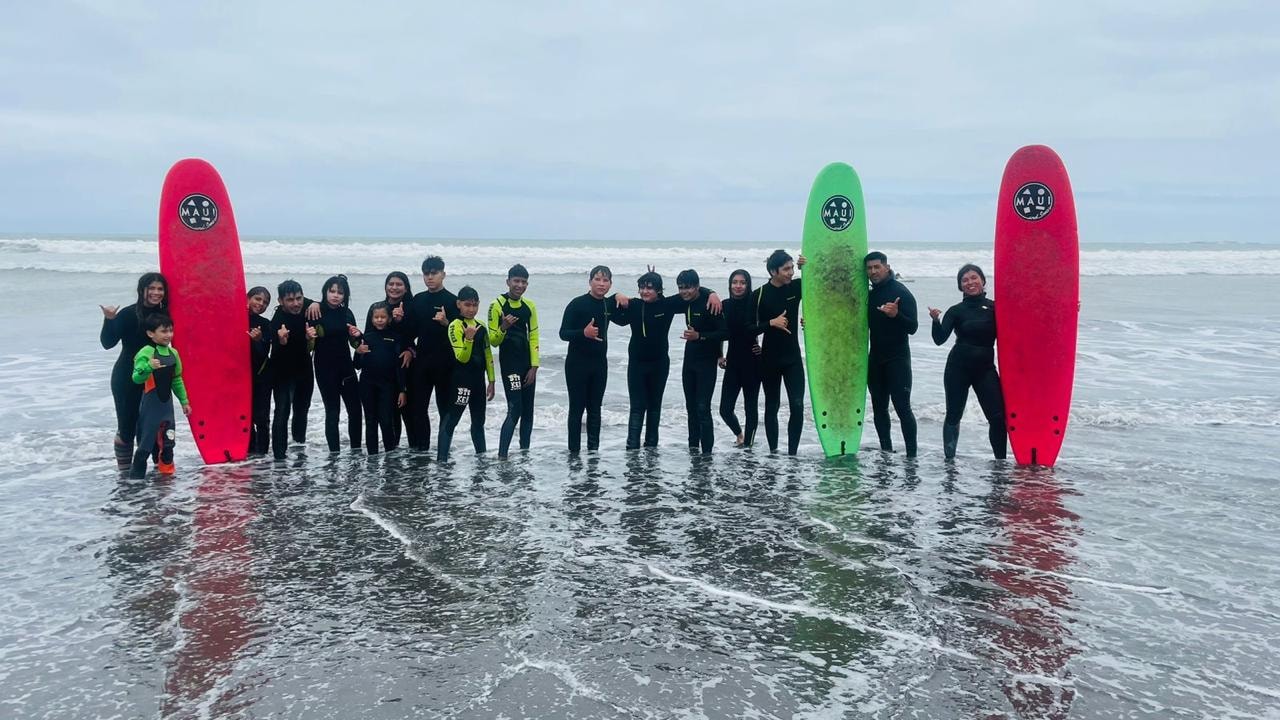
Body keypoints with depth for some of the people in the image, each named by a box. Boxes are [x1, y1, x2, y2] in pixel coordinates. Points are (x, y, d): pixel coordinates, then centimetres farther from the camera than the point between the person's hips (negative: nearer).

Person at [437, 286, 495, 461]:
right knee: (450, 420, -6)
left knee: (479, 420, 18)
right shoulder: (455, 326, -11)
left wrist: (491, 381, 13)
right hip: (461, 381, -7)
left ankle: (481, 455, 30)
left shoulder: (481, 326, 10)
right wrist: (468, 338, -34)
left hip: (478, 381, 7)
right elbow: (462, 358, -18)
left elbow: (488, 355, 14)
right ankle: (441, 459, -6)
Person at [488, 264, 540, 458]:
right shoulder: (497, 305, -8)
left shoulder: (529, 306, 7)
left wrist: (534, 367, 0)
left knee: (528, 412, 9)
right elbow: (493, 341, -6)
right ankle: (502, 455, -12)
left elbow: (533, 338, 7)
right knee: (515, 410, -15)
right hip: (509, 364, -6)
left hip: (527, 364, 6)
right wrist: (503, 328, -26)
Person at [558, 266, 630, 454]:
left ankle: (593, 450, 17)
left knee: (595, 409, 10)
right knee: (577, 409, 0)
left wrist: (621, 299, 6)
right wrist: (584, 332, -33)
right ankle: (574, 451, 6)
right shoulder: (577, 304, -11)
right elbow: (563, 333, -14)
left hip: (600, 363, 5)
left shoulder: (608, 304, 6)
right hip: (577, 363, -5)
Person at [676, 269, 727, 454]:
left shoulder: (709, 303, -18)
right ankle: (693, 446, 23)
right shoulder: (686, 302, 5)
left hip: (706, 362, -8)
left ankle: (707, 451, -7)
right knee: (691, 407, 14)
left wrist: (699, 336, -28)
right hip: (690, 359, 8)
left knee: (702, 408, -10)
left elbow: (726, 332, -22)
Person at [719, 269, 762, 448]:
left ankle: (747, 443, 12)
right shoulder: (725, 306, 3)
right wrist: (719, 356, 9)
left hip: (752, 362, -3)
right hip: (733, 362, 3)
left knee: (751, 406, 2)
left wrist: (764, 347, -8)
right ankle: (739, 433, 30)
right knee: (725, 409, 2)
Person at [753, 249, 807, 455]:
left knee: (797, 407, -6)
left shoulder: (796, 287, -1)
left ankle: (792, 453, 1)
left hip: (793, 358, 2)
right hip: (770, 360, -2)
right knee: (772, 407, 9)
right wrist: (771, 323, -24)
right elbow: (750, 329, -10)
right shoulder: (760, 295, -10)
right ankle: (773, 451, 19)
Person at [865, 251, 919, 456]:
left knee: (902, 407, -11)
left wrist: (896, 314, -34)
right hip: (875, 360, 7)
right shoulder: (870, 295, 11)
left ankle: (911, 455, -9)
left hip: (897, 360, -7)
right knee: (879, 409, 9)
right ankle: (886, 453, 18)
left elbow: (912, 327, -16)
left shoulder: (901, 292, -9)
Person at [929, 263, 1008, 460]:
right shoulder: (956, 311, 1)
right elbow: (939, 339, -8)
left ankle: (1000, 460, 1)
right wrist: (936, 320, -25)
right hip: (958, 367, 0)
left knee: (998, 416, -8)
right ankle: (949, 458, 17)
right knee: (954, 414, 6)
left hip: (985, 368, 1)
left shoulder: (995, 308, 4)